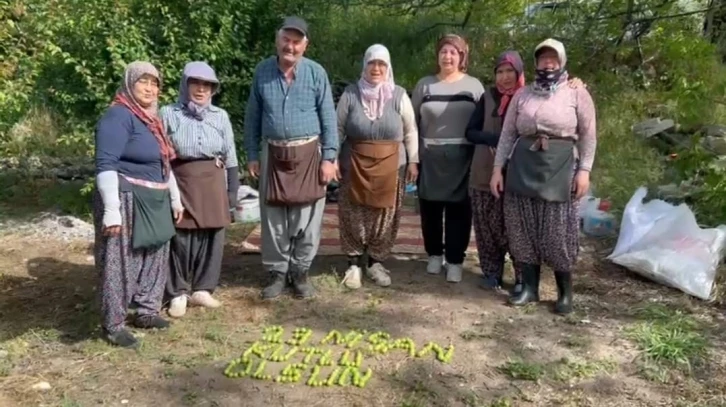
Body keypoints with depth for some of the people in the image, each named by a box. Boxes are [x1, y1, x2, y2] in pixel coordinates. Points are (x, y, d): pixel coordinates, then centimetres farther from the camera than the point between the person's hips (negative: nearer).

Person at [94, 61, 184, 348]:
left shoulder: (151, 118, 16)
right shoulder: (117, 116, -13)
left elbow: (163, 163, 23)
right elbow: (106, 165, -20)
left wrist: (175, 198, 23)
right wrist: (111, 210, -26)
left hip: (154, 201, 9)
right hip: (127, 200, -9)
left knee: (154, 258, 15)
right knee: (121, 263, -3)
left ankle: (147, 312, 30)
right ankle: (113, 325, 8)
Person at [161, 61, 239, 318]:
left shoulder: (220, 116, 8)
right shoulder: (168, 114, 0)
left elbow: (230, 155, 10)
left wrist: (233, 189, 7)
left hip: (213, 183, 3)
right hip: (181, 182, -3)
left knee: (212, 237, 6)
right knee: (181, 238, 0)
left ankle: (202, 289, 20)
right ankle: (178, 294, 13)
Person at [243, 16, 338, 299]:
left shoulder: (316, 73, -3)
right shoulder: (262, 71, 4)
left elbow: (329, 118, -2)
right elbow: (252, 117, 8)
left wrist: (329, 157, -7)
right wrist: (252, 154, 5)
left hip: (308, 154, -2)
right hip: (273, 154, 2)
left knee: (306, 217, 3)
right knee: (273, 216, 7)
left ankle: (300, 272, 17)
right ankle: (277, 273, 20)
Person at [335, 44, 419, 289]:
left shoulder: (399, 96, 0)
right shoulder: (350, 94, -1)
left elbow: (410, 131, 5)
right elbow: (338, 130, 4)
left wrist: (413, 161, 2)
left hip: (390, 167, 1)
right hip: (355, 166, 0)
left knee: (384, 217, 8)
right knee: (354, 217, 4)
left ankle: (375, 261, 24)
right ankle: (354, 263, 19)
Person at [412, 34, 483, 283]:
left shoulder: (474, 86, 4)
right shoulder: (425, 85, 6)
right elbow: (413, 122, 7)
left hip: (462, 158, -1)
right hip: (429, 158, 1)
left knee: (459, 209, 3)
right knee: (430, 208, 8)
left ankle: (455, 260, 13)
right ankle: (434, 254, 24)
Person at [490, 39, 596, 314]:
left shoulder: (577, 94, 3)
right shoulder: (522, 95, 10)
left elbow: (588, 136, 2)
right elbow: (507, 134, 9)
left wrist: (584, 170, -6)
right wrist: (498, 169, 3)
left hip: (560, 169, -3)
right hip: (523, 167, 3)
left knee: (559, 232, -1)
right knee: (525, 230, 5)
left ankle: (565, 292, 14)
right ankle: (530, 287, 18)